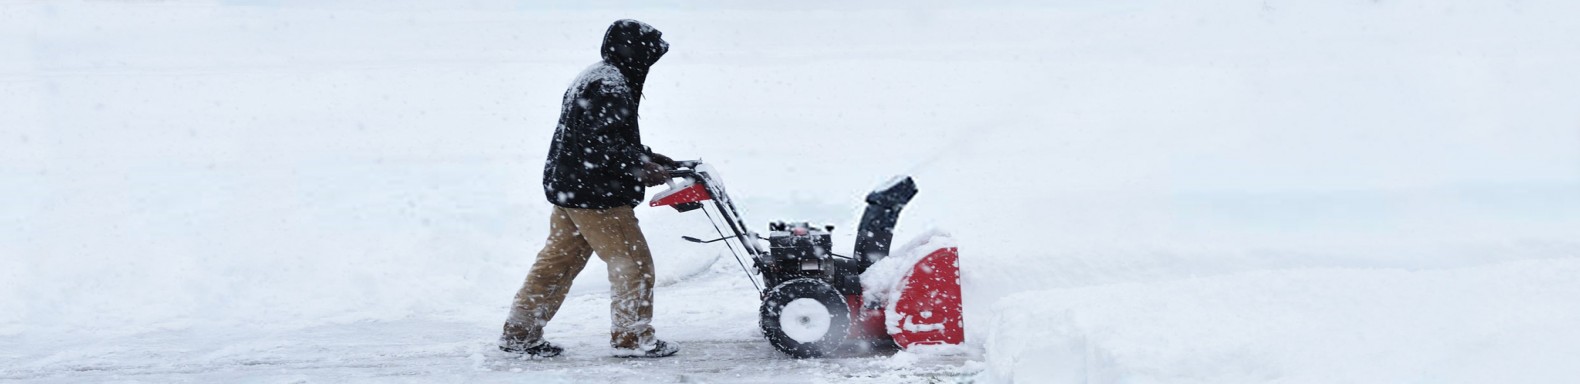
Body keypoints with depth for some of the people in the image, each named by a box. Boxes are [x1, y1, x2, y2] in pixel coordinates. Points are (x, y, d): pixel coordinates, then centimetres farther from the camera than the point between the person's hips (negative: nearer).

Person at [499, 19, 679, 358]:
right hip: (596, 194, -10)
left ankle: (520, 333, 16)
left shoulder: (596, 78, 18)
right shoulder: (610, 85, -17)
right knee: (632, 262, -1)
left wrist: (648, 159, 17)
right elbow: (606, 143, -24)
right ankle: (632, 338, 5)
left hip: (567, 188, 10)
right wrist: (642, 169, -17)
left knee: (558, 261, 13)